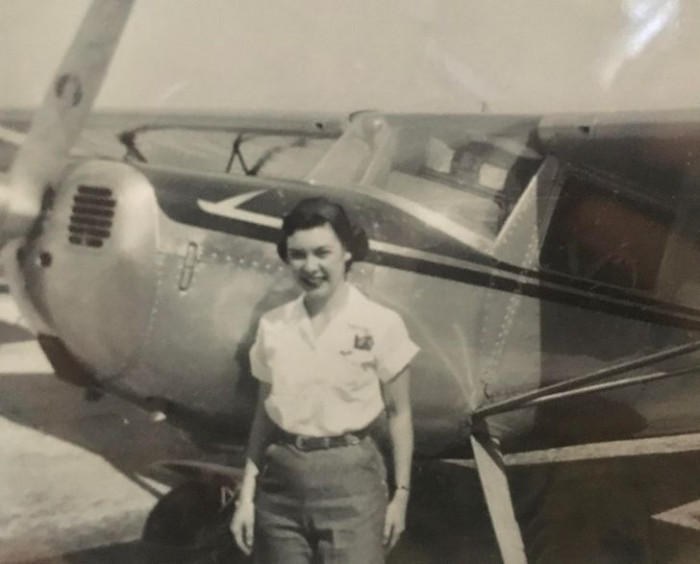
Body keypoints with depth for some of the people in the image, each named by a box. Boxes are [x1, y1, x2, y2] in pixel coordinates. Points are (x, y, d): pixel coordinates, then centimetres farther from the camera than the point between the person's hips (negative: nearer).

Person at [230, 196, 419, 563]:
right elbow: (265, 414, 8)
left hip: (350, 481, -3)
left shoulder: (381, 325, -7)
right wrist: (247, 495, 6)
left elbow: (398, 413, 0)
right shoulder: (272, 327, 2)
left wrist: (400, 493, 0)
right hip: (280, 483, 3)